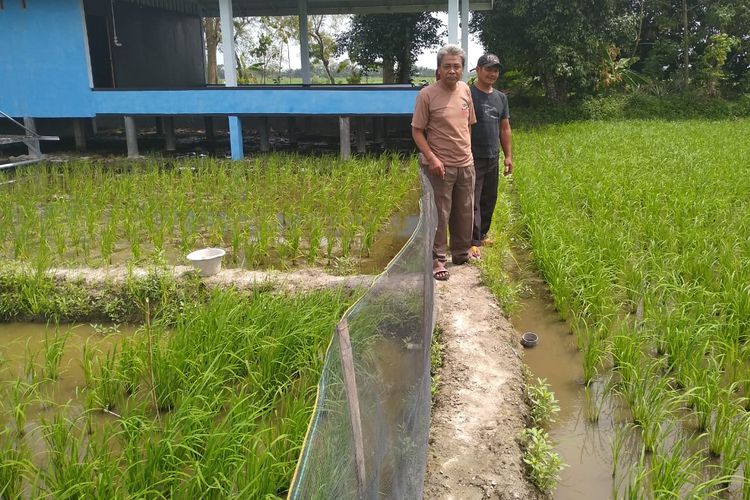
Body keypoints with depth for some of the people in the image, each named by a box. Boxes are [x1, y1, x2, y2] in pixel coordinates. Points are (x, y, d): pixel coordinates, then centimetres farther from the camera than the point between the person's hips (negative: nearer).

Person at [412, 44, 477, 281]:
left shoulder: (465, 90, 6)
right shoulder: (427, 95, -12)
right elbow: (417, 131, -10)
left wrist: (466, 150, 14)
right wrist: (431, 158, -19)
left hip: (466, 164, 6)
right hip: (440, 166, -6)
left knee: (465, 213, 16)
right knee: (440, 215, 0)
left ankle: (461, 253, 34)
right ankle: (437, 259, 13)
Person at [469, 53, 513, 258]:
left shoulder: (501, 98, 14)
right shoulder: (468, 94, -8)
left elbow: (505, 128, 18)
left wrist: (508, 155, 15)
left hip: (493, 159, 7)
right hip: (473, 158, -7)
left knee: (489, 201, 14)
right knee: (472, 202, -5)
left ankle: (481, 234, 29)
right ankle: (473, 242, 1)